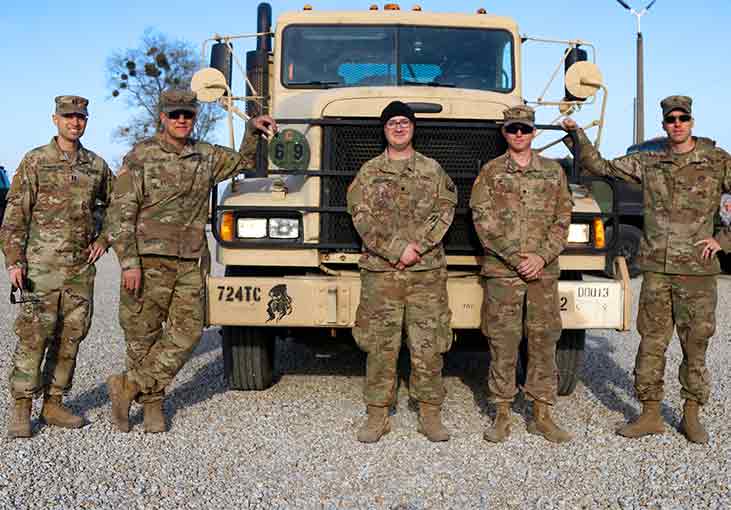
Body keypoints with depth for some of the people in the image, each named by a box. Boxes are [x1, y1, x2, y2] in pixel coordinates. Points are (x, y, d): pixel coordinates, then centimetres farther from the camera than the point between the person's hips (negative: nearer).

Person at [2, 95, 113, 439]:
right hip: (42, 265, -4)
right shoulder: (35, 161, 0)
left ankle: (53, 404, 18)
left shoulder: (97, 165, 11)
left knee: (70, 337, 7)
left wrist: (104, 239, 10)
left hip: (82, 267, 4)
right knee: (34, 336, -6)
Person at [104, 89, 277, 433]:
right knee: (143, 335, 5)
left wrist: (254, 129, 10)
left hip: (190, 263, 4)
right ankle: (152, 402, 23)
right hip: (148, 260, -4)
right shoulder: (140, 157, -3)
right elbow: (120, 214, -6)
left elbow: (242, 161, 29)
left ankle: (128, 386, 13)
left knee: (187, 332, 0)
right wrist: (129, 262, -15)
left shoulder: (206, 156, 11)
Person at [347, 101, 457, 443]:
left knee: (428, 344, 3)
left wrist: (417, 247, -13)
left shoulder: (433, 170, 12)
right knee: (380, 344, 3)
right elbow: (362, 218, -3)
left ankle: (430, 414, 15)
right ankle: (377, 414, 13)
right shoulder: (369, 172, 9)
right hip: (380, 270, 0)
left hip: (427, 271, 1)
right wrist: (396, 250, -14)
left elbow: (444, 212, 0)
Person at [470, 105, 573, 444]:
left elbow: (562, 219, 6)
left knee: (544, 340, 6)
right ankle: (502, 415, 13)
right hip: (501, 270, -2)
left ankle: (542, 416, 17)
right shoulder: (490, 172, 5)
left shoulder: (553, 171, 11)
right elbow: (483, 220, -5)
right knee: (503, 342, 2)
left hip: (544, 271, 2)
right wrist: (515, 257, -13)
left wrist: (542, 256, -9)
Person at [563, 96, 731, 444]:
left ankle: (691, 416, 21)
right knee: (651, 342, 4)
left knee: (695, 344, 6)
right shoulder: (648, 163, 8)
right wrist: (576, 134, 4)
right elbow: (599, 166, 11)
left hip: (697, 270, -2)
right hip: (655, 268, 2)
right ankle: (651, 414, 15)